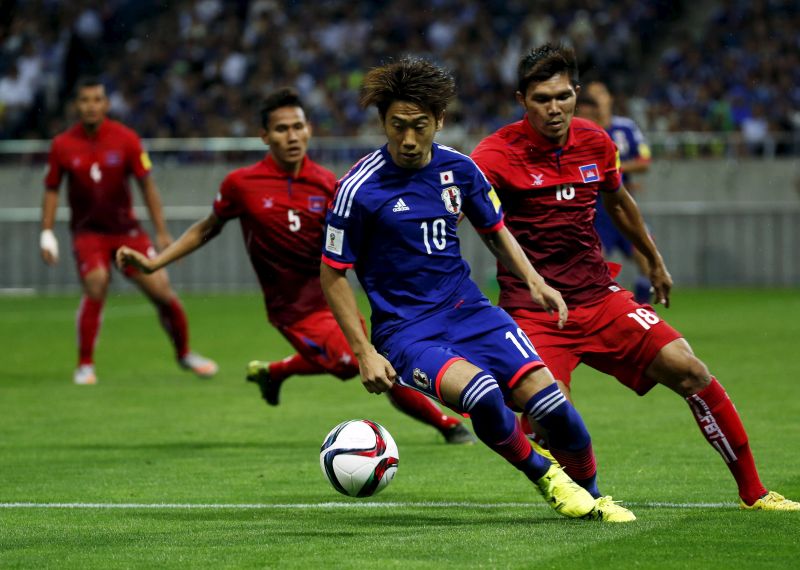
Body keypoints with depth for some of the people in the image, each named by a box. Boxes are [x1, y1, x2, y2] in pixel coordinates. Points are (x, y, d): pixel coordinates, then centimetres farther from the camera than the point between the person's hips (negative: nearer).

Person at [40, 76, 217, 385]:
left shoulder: (125, 139, -7)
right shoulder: (62, 145, -6)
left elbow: (147, 185, -3)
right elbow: (51, 190, 5)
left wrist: (162, 233, -5)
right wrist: (47, 234, -2)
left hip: (126, 229, 1)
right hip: (87, 230, -1)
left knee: (161, 289, -4)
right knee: (96, 287, -24)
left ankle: (184, 354, 20)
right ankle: (85, 366, -11)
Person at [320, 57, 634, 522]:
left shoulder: (459, 169, 1)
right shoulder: (359, 189, -13)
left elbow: (495, 231, 18)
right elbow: (333, 274, -4)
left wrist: (534, 282, 1)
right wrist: (365, 353, -9)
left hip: (468, 310, 4)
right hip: (405, 330, -4)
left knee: (545, 397, -13)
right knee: (482, 393, -32)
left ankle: (591, 496, 13)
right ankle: (541, 475, -4)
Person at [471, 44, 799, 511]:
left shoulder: (596, 143, 5)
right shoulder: (499, 153, -12)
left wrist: (656, 262, 36)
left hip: (598, 296, 4)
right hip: (532, 310, -4)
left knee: (689, 371, -6)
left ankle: (753, 491, 6)